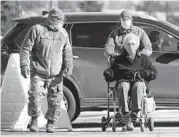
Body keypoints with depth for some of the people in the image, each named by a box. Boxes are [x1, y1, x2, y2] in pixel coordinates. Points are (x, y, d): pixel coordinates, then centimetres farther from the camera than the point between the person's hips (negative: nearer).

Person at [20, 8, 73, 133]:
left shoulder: (63, 34, 11)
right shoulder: (37, 30, -3)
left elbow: (67, 52, 18)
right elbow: (26, 49, -2)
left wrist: (69, 66, 2)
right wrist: (24, 65, -12)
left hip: (56, 74, 4)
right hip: (38, 72, -4)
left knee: (55, 99, -1)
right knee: (36, 96, -13)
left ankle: (51, 124, 15)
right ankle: (34, 120, 9)